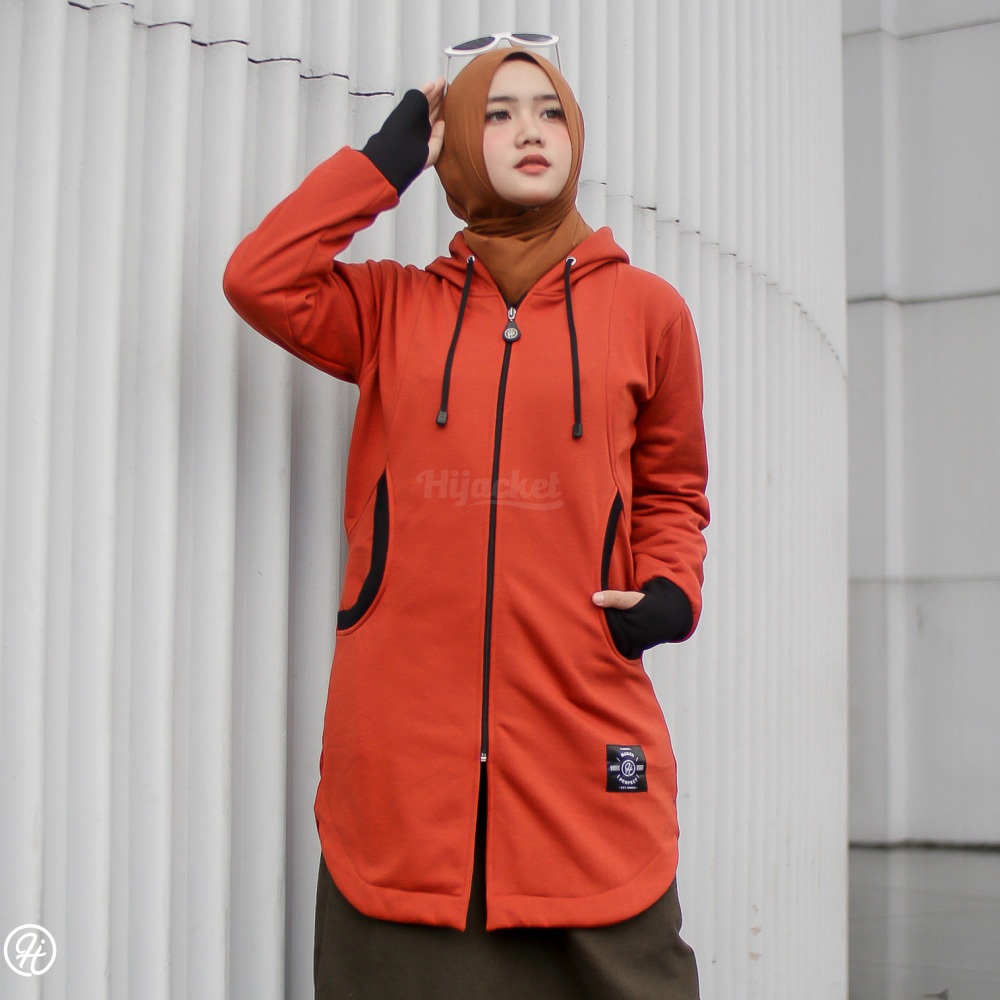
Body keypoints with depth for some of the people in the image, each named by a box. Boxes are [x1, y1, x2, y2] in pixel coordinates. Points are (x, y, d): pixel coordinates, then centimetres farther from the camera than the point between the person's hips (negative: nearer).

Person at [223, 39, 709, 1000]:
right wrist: (389, 154, 3)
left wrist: (669, 594, -2)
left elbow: (671, 492, 17)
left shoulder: (645, 309, 10)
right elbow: (259, 278, -4)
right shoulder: (394, 308, 12)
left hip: (581, 740, 0)